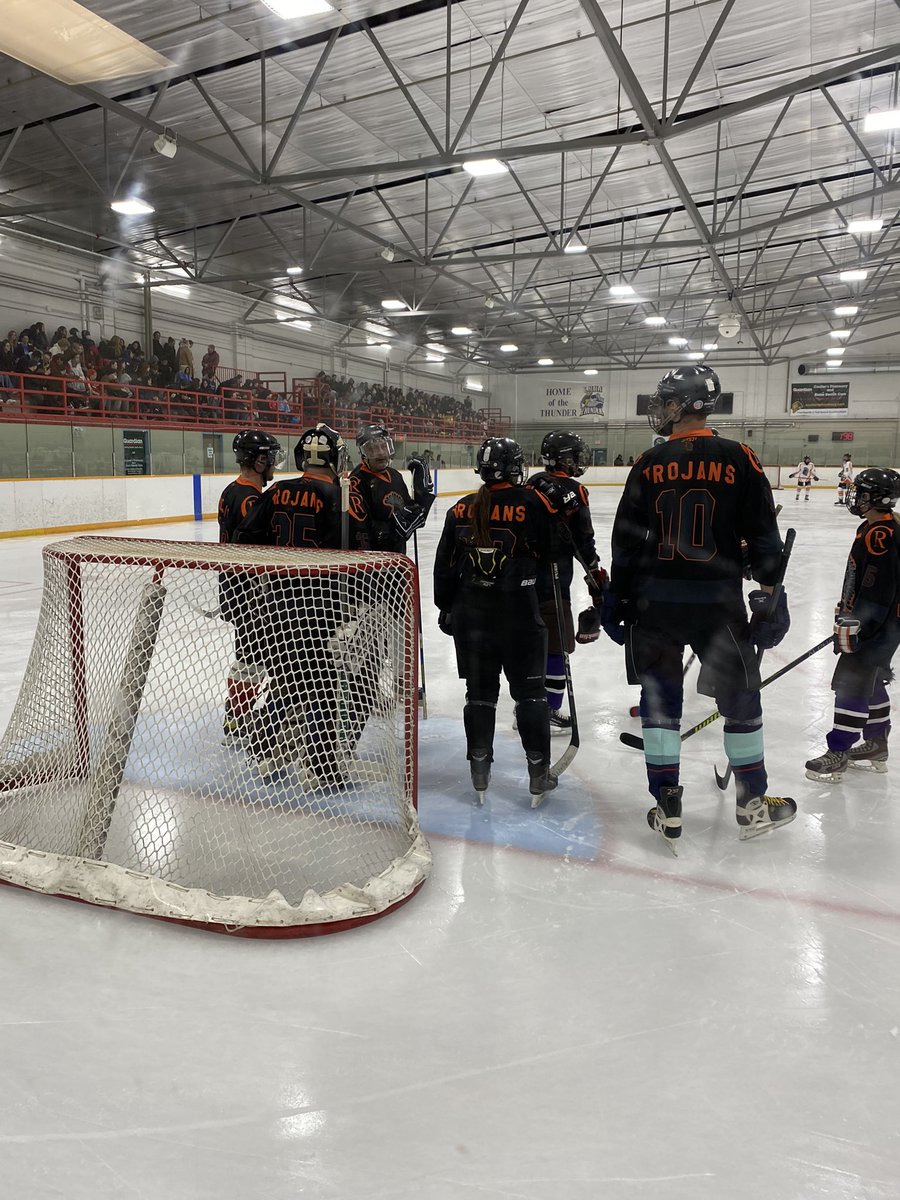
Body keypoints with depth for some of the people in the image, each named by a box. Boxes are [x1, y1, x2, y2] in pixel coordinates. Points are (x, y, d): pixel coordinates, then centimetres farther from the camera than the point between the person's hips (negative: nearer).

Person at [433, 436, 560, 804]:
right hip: (519, 615, -3)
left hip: (470, 614, 3)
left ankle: (479, 770, 20)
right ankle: (539, 773, 13)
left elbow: (444, 565, 8)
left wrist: (446, 608, 19)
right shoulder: (532, 504, -9)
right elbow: (552, 549, -2)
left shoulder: (461, 509, 2)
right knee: (530, 692, 8)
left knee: (480, 691, 13)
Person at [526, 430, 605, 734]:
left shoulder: (532, 483, 9)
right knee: (556, 645, -1)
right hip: (552, 579, -8)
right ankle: (549, 713, 2)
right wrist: (598, 573, 1)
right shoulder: (572, 491, -14)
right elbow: (583, 541, -12)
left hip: (525, 576, 8)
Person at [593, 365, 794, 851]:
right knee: (739, 696, 14)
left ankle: (667, 810, 12)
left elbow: (625, 539, 1)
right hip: (717, 600, -1)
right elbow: (762, 535, -2)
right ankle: (753, 805, 25)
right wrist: (771, 597, 5)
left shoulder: (649, 464, 0)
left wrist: (616, 599, 8)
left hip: (654, 598, 1)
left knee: (659, 697, 10)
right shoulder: (739, 460, -3)